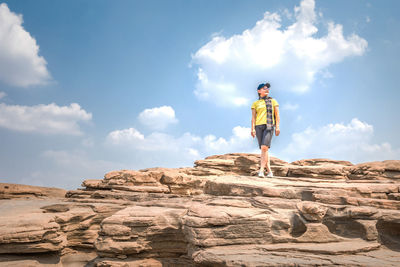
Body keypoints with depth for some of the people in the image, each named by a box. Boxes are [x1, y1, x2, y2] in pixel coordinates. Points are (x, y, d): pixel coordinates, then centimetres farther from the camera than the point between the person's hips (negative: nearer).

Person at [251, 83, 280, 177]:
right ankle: (269, 171, 7)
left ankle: (261, 170, -21)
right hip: (259, 126, 2)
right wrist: (252, 128, -2)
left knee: (264, 147, -19)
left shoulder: (273, 101, 15)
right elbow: (253, 117, 10)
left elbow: (277, 115, 10)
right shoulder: (255, 103, 16)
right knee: (263, 149, 0)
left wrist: (277, 127, -1)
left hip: (269, 126, -2)